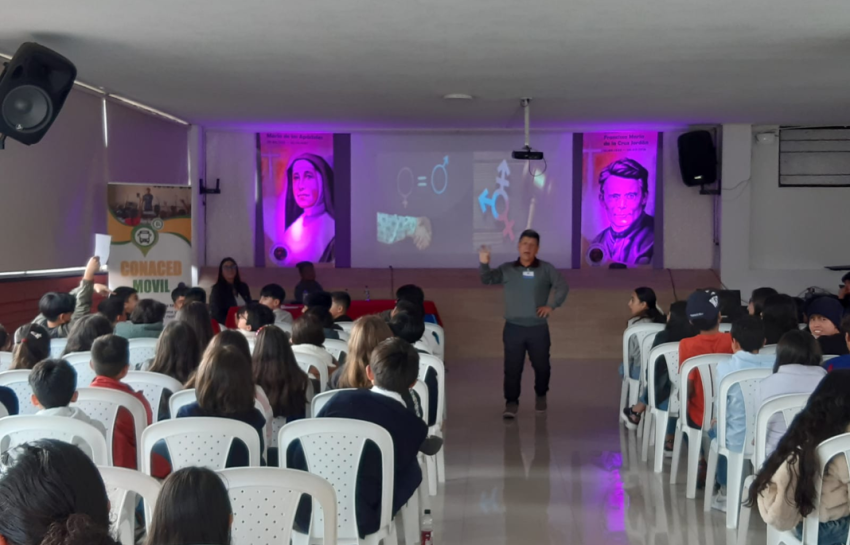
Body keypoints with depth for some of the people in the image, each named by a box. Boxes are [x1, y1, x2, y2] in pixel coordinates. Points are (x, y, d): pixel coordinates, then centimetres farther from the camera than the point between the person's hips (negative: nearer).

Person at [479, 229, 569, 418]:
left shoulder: (546, 269, 1)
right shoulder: (507, 269, 3)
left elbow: (563, 287, -1)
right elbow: (488, 279, -5)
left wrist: (552, 305, -11)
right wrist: (484, 264, -25)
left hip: (538, 328, 0)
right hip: (513, 328, 0)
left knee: (541, 366, 11)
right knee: (512, 367, -2)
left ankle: (541, 396, 35)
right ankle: (511, 403, 7)